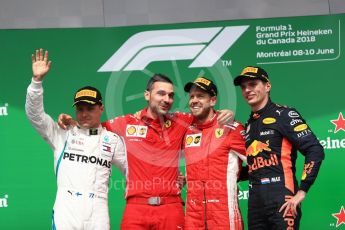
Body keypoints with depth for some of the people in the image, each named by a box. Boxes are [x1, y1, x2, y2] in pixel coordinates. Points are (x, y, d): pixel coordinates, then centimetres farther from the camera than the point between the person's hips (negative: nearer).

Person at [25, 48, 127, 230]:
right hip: (66, 208, -1)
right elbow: (34, 114, 3)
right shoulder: (62, 134, 11)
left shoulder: (113, 140, 15)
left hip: (97, 211, 1)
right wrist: (37, 80, -8)